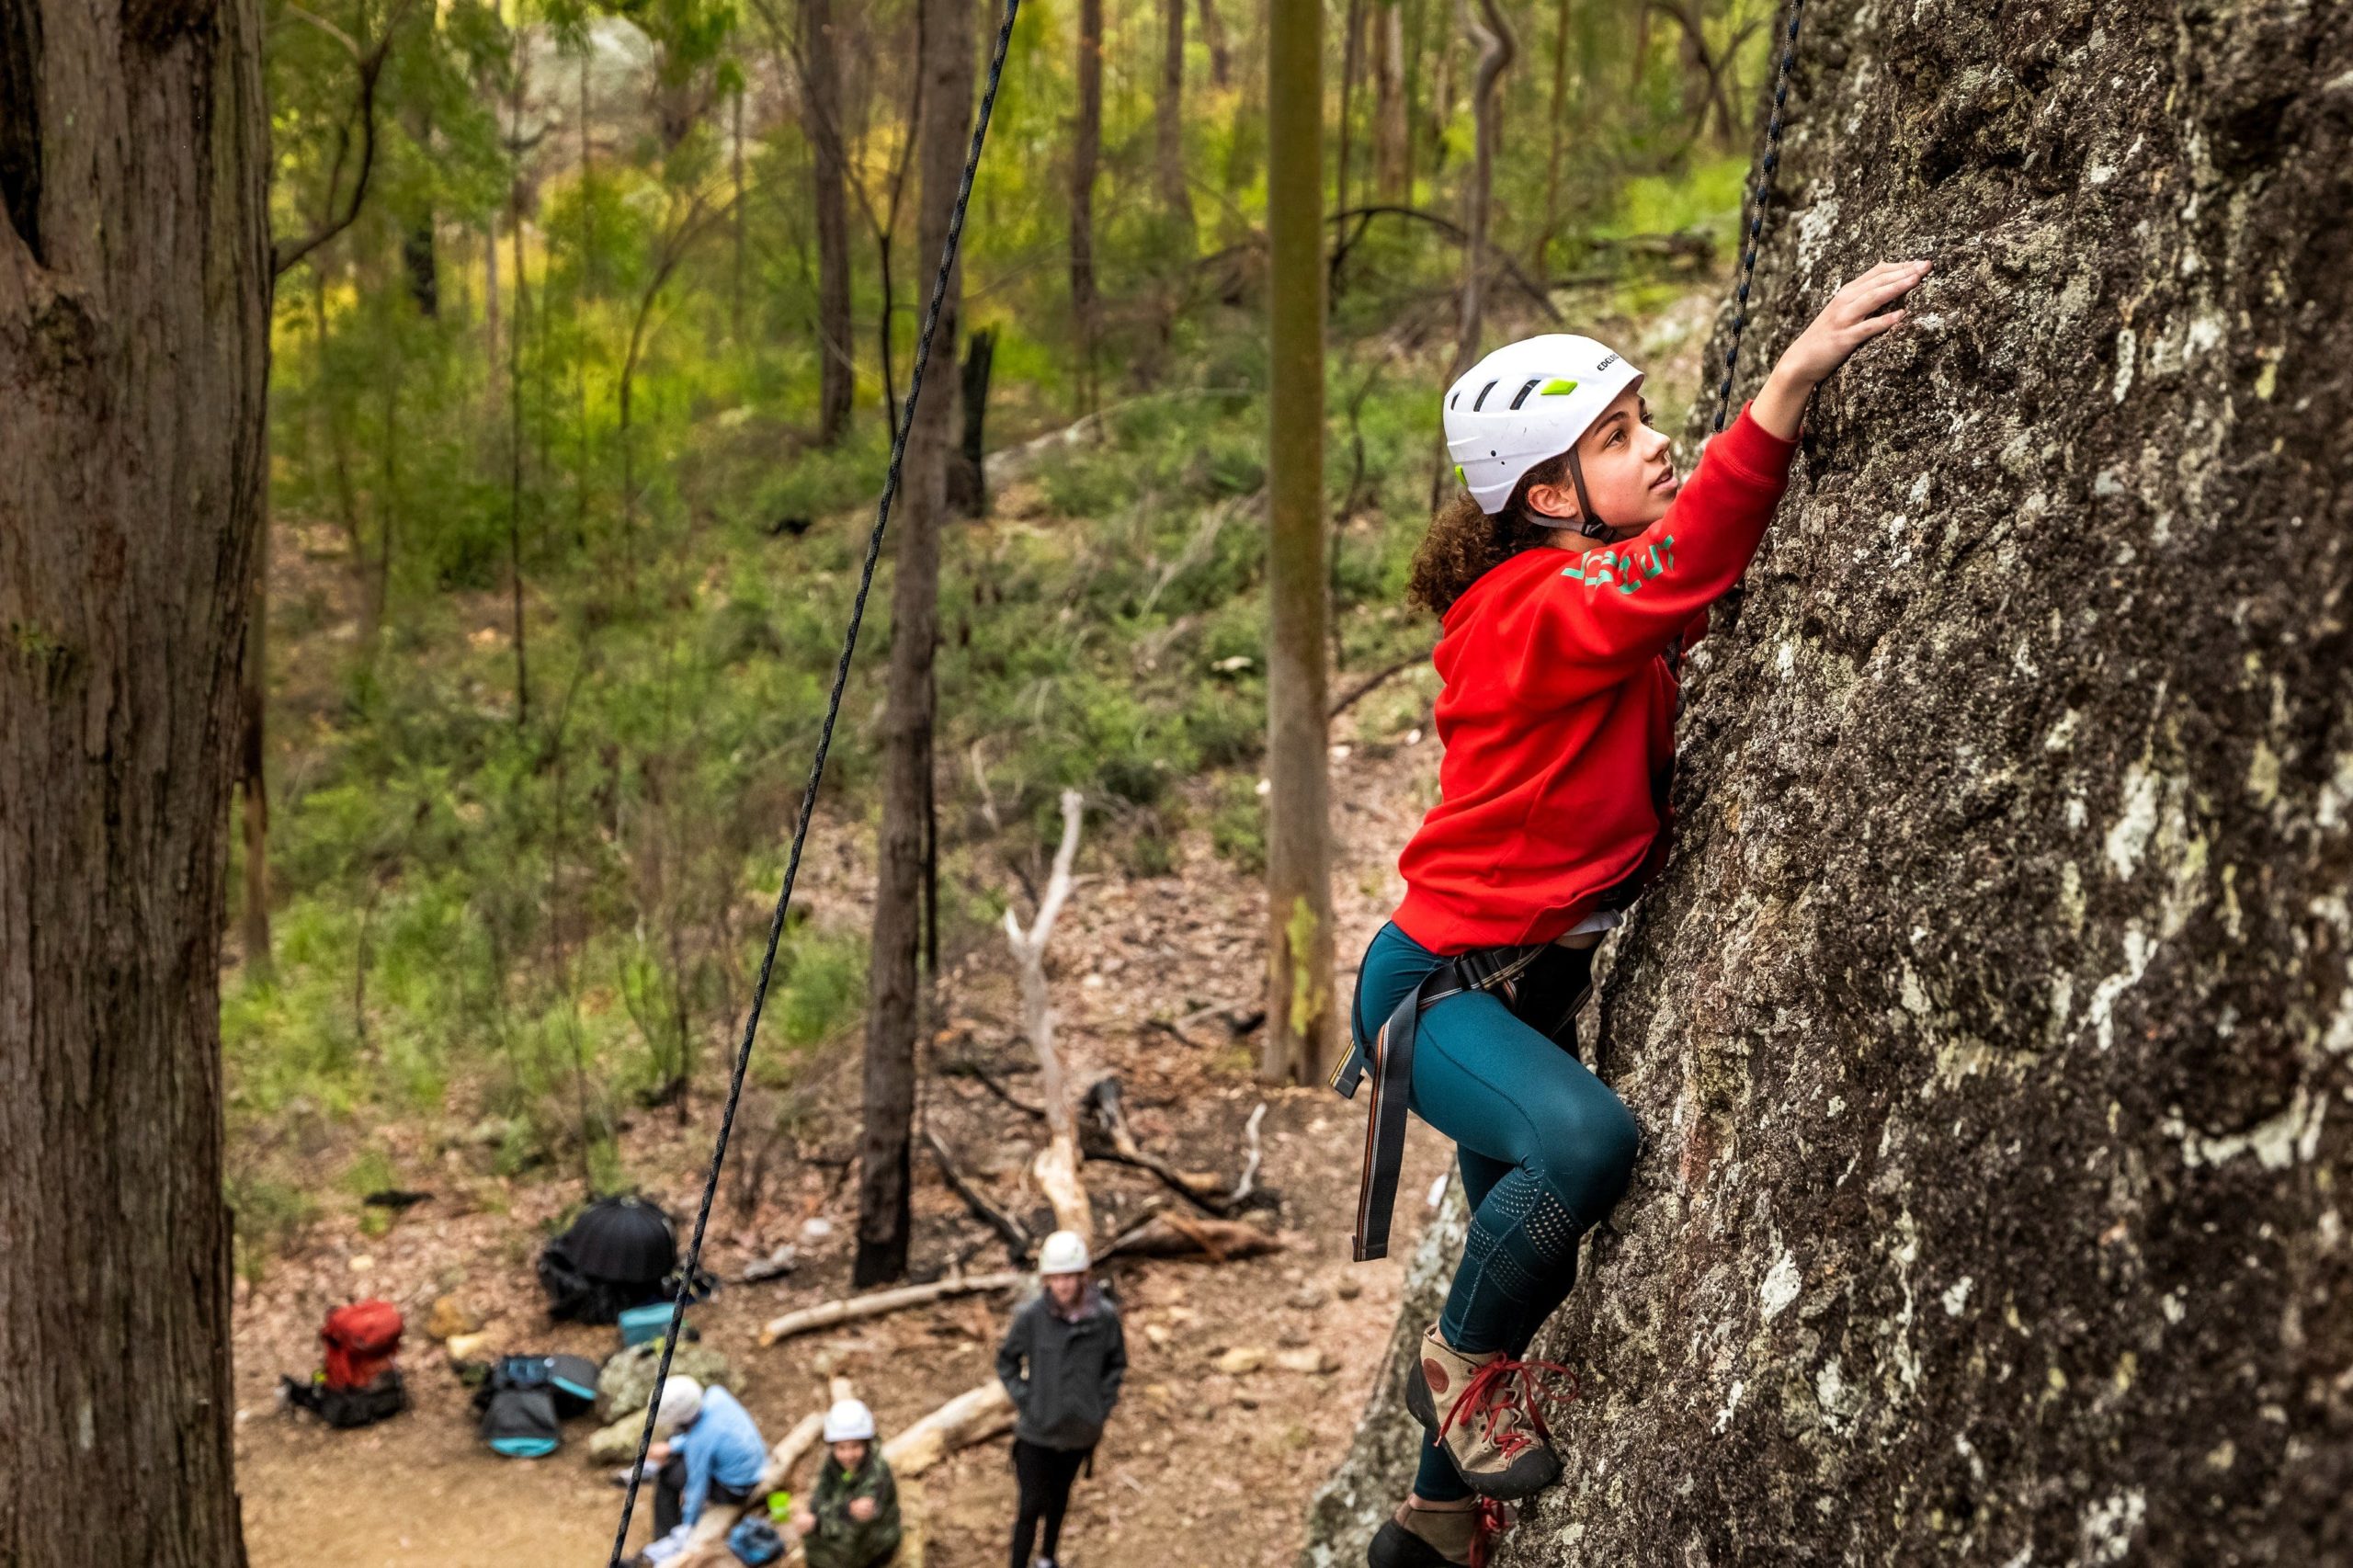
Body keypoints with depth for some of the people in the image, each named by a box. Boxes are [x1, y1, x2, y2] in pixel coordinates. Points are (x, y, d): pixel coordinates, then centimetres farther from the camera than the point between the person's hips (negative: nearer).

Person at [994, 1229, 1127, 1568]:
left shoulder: (1105, 1316, -15)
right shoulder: (1031, 1315, -20)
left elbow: (1116, 1364, 2)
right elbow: (1007, 1361, -4)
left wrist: (1101, 1407, -4)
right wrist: (1025, 1402, -10)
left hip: (1081, 1430, 3)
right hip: (1036, 1432, -3)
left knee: (1060, 1496, 24)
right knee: (1032, 1506, -2)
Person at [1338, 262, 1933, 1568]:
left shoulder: (1611, 600, 6)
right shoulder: (1541, 609, -23)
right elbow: (1680, 565, -41)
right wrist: (1792, 378, -51)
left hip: (1536, 987, 10)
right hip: (1437, 986, -10)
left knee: (1531, 1250, 17)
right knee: (1585, 1141, -36)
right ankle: (1463, 1362, -7)